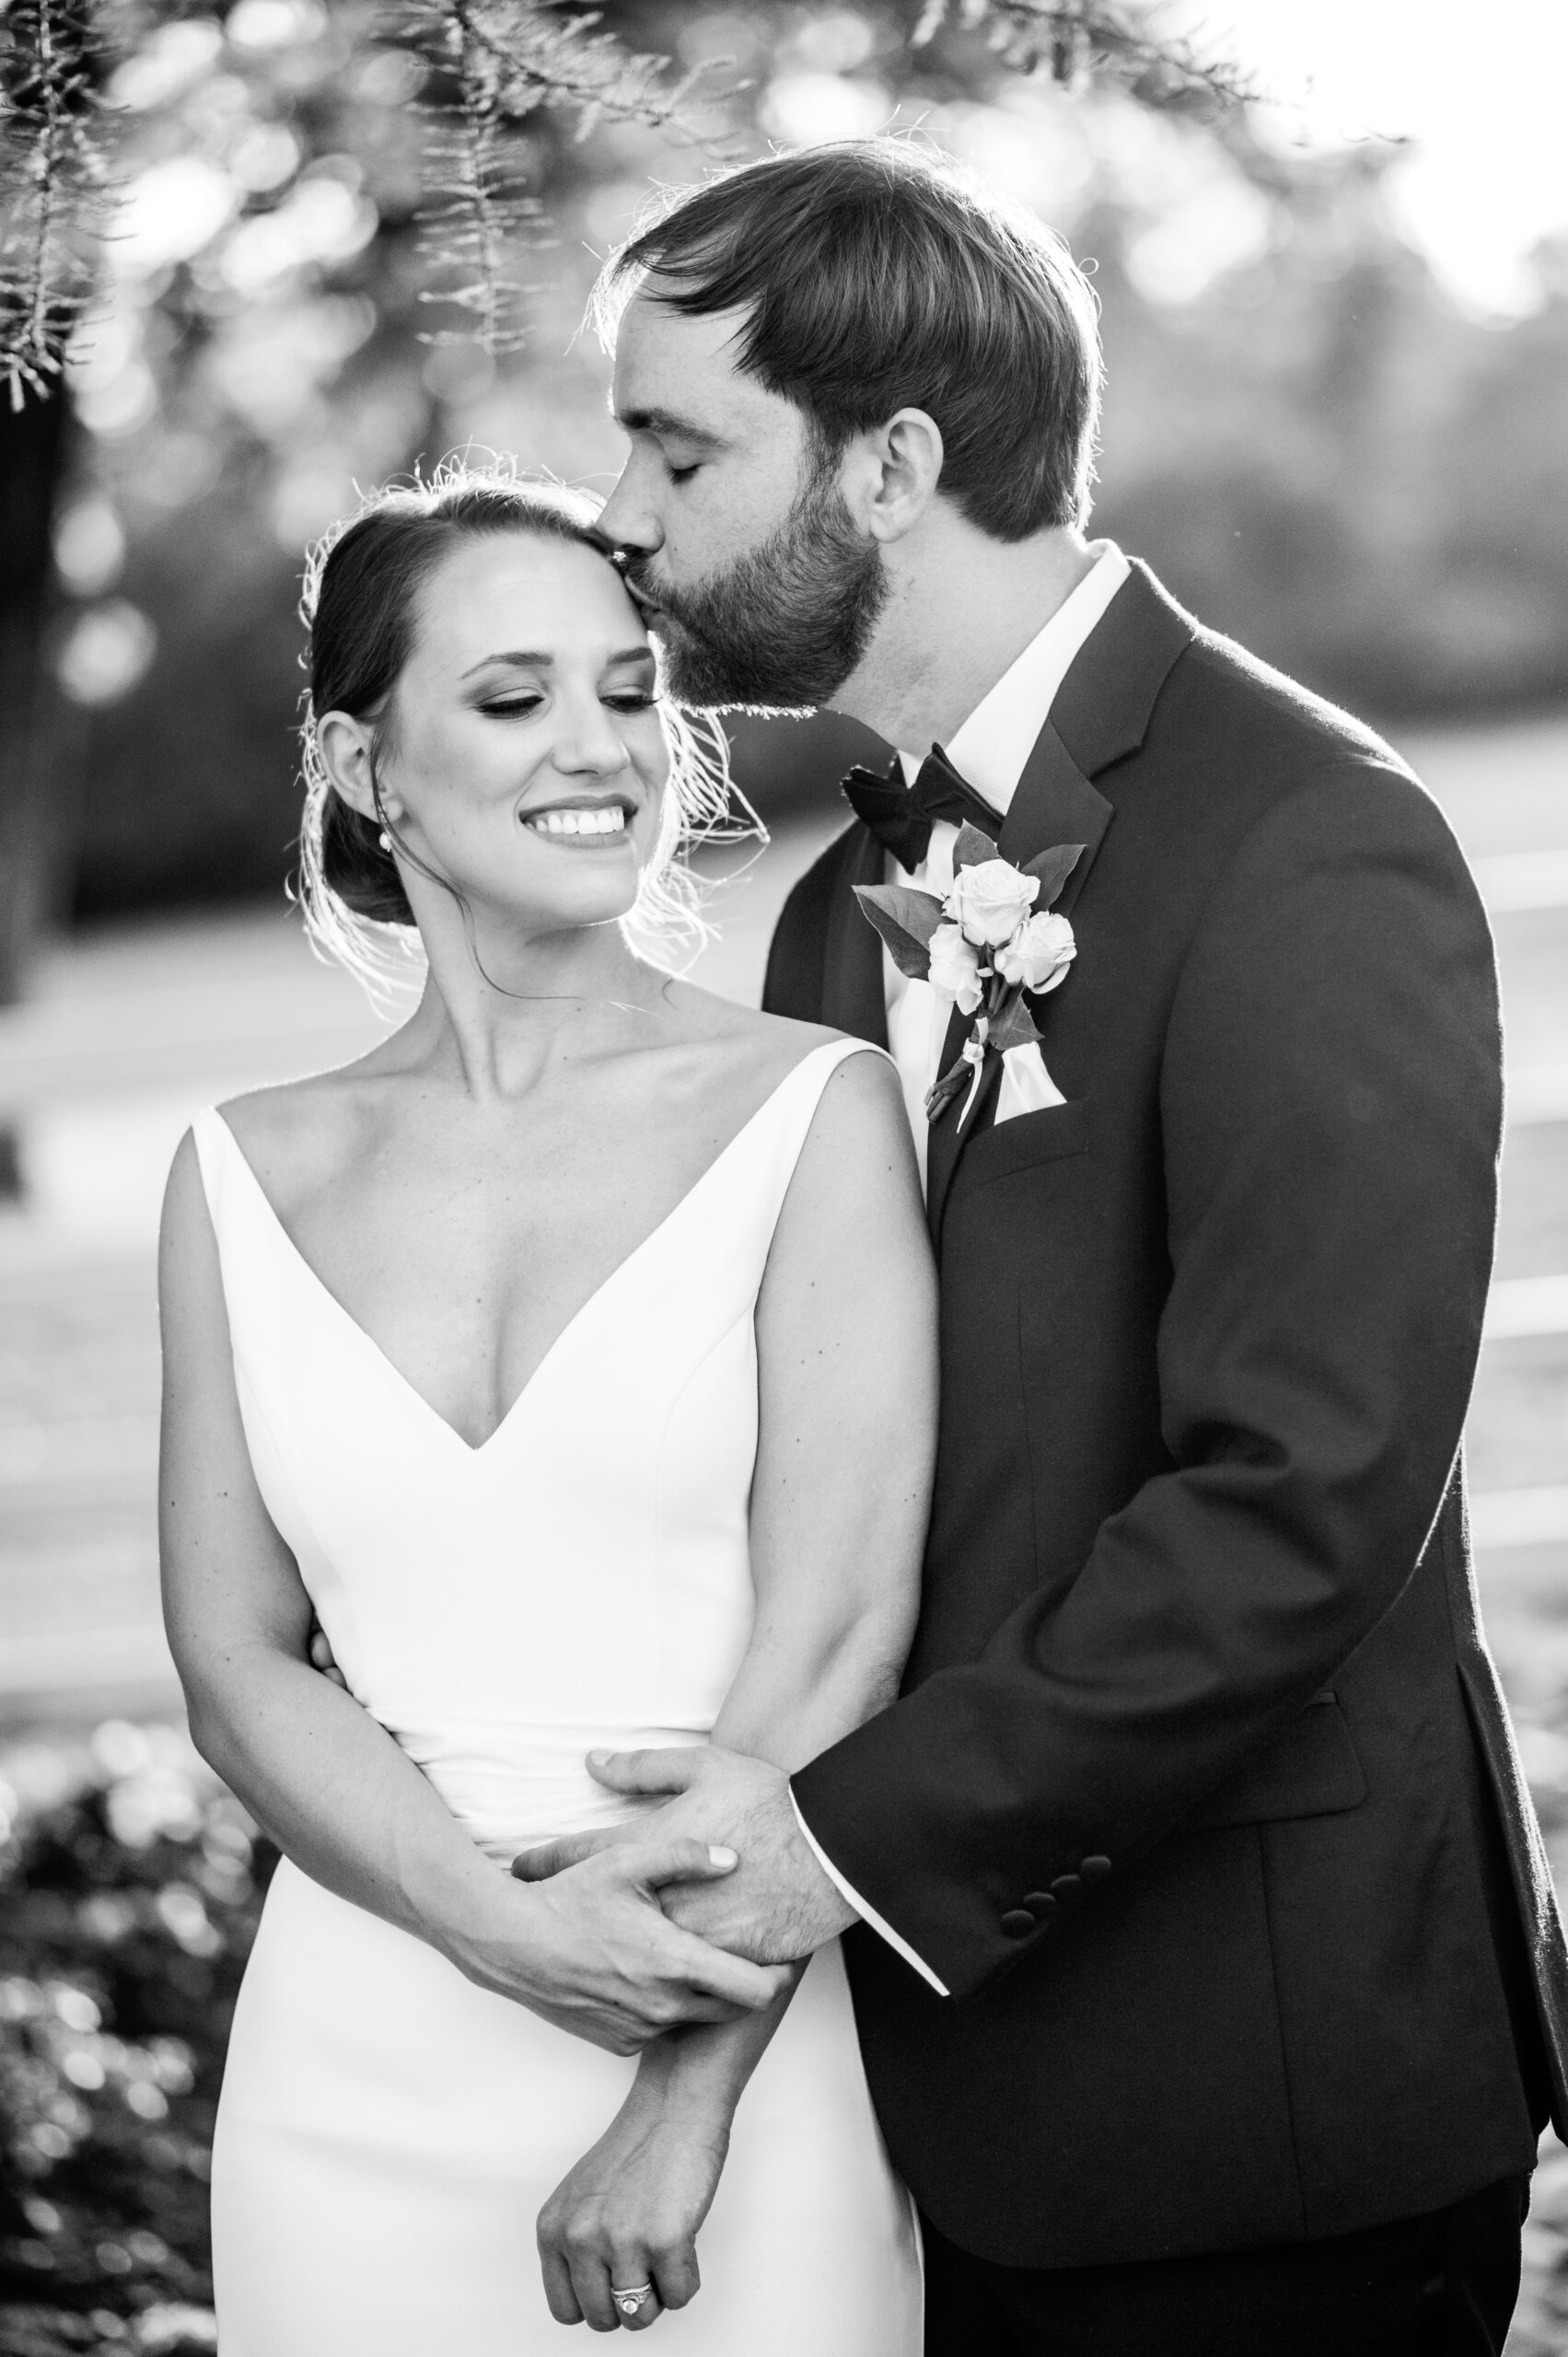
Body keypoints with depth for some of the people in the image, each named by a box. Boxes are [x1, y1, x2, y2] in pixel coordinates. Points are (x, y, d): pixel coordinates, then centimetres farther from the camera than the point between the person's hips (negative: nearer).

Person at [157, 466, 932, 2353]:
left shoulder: (813, 1114, -4)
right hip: (365, 2062, 2)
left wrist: (685, 2098, -12)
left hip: (752, 2026, -2)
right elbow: (236, 1666, 2)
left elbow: (839, 1626, -9)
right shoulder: (250, 1180, 4)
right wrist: (502, 1924, -14)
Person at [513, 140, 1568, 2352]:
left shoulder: (1311, 850, -15)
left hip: (1260, 2082, -7)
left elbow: (1301, 1500, -22)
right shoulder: (847, 896, 11)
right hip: (952, 2048, 7)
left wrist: (865, 1832, -19)